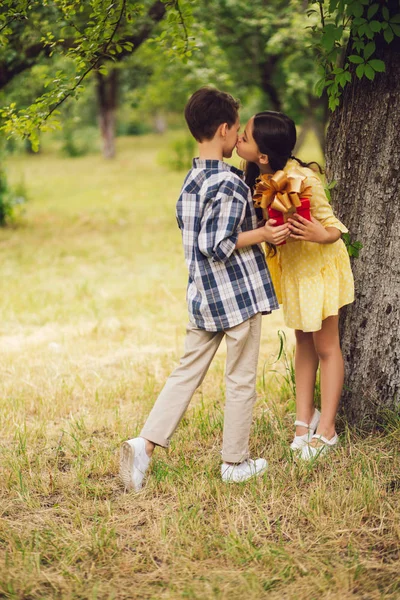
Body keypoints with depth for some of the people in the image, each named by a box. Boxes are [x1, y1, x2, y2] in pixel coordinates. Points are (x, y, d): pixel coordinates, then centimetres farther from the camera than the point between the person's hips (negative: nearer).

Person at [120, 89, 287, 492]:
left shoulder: (191, 180, 9)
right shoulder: (229, 183, -18)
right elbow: (217, 245, -21)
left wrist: (252, 228, 21)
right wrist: (263, 235, -13)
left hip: (202, 294, 7)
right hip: (238, 293, -7)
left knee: (187, 372, 10)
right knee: (241, 380, 6)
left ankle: (145, 443, -2)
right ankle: (235, 463, 16)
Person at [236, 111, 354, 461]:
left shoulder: (302, 181, -33)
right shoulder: (261, 178, -14)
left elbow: (333, 228, -26)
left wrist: (320, 235, -47)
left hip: (320, 263, -7)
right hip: (291, 264, 7)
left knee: (326, 347, 5)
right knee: (304, 342, 17)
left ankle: (326, 431, 15)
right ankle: (305, 418, 28)